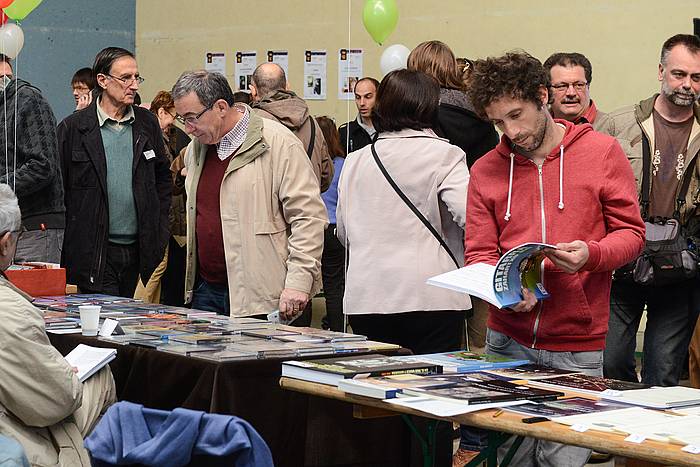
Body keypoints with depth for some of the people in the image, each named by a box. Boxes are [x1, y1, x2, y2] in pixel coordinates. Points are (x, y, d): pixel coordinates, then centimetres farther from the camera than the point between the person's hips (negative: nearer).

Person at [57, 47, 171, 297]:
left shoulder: (147, 123, 9)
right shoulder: (73, 127, -3)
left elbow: (163, 177, 18)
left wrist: (160, 230, 10)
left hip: (139, 248, 4)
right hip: (94, 253, -4)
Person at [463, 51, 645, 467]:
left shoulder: (602, 151, 1)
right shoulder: (486, 170, 7)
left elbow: (631, 233, 2)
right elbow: (479, 254, 6)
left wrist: (590, 255, -19)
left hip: (578, 344, -2)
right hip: (508, 339, 2)